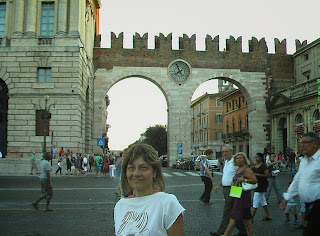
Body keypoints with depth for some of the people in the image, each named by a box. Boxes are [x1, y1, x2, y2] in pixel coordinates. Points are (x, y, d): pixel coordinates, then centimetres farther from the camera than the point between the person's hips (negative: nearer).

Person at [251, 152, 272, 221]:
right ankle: (268, 216, 26)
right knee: (262, 201, 15)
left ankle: (252, 217, -4)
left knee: (255, 201, -8)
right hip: (256, 184, 9)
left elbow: (267, 175, -18)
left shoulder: (263, 166, -13)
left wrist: (258, 175, -24)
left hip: (261, 185, -9)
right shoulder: (255, 165, 10)